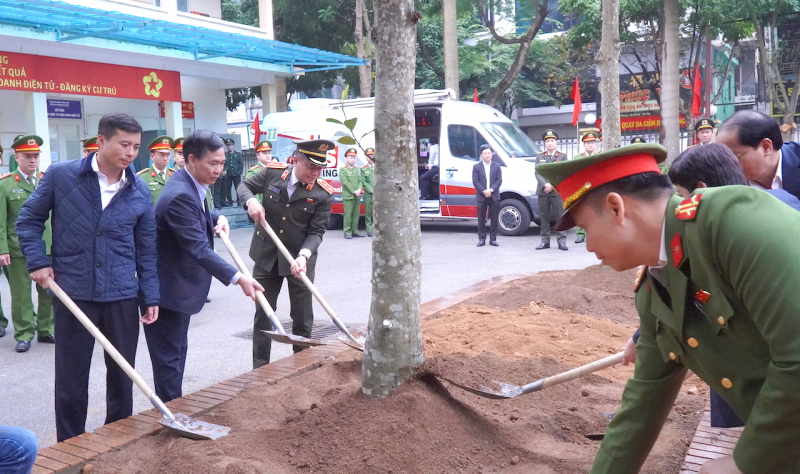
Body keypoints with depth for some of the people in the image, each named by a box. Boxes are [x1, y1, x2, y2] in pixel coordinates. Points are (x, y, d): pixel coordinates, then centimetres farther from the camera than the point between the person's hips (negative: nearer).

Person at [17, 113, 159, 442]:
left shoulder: (140, 191, 2)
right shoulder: (60, 175, -5)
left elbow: (146, 249, 6)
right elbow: (29, 220, 5)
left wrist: (150, 297, 3)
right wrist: (37, 263, -6)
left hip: (122, 295, 2)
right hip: (72, 293, -2)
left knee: (122, 374, 12)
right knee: (71, 378, 9)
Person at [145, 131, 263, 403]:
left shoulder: (190, 186, 4)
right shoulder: (181, 195, -26)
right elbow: (199, 249, -31)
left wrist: (218, 219, 2)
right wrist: (237, 278, -35)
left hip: (180, 286, 11)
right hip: (167, 290, -11)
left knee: (177, 352, 20)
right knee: (169, 359, -1)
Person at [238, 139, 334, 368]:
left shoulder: (323, 194, -13)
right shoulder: (272, 172, -9)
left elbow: (316, 232, -12)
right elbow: (244, 186, 7)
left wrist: (304, 256, -30)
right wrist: (251, 201, -15)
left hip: (300, 261, -1)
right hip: (266, 256, 2)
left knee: (302, 317, 8)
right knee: (263, 315, 11)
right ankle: (260, 368, 23)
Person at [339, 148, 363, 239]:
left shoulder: (357, 169, 17)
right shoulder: (342, 169, -2)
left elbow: (360, 181, 14)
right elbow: (345, 182, -10)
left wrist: (359, 190, -5)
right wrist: (354, 191, -14)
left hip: (357, 196, 6)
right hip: (348, 196, -6)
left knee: (356, 214, 6)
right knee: (348, 214, -7)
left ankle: (355, 231, 12)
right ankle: (347, 232, -4)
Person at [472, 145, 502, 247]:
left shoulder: (497, 166, 8)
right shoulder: (476, 167, 4)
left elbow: (499, 180, 1)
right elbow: (475, 182, -3)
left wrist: (491, 190, -14)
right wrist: (484, 191, -14)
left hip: (494, 196, 1)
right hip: (481, 197, -1)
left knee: (494, 219, 3)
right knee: (481, 219, 3)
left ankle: (493, 239, 8)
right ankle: (481, 239, 8)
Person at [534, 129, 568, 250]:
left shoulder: (562, 156, 7)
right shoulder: (539, 156, 13)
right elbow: (538, 173, 3)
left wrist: (552, 185, -13)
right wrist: (545, 185, -13)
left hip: (557, 191, -2)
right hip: (542, 191, 2)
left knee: (560, 216, -4)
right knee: (544, 217, 4)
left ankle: (561, 241, -1)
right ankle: (545, 241, 9)